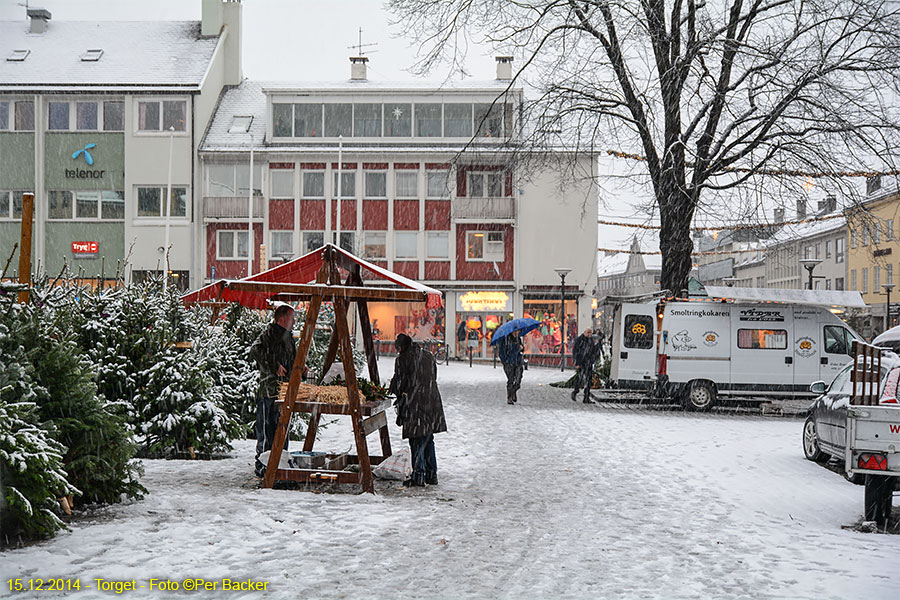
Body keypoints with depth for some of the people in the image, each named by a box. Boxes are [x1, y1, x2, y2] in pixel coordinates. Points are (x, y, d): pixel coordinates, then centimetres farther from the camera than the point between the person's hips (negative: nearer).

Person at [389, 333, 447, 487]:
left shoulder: (403, 359, -6)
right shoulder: (428, 356, 13)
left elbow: (399, 383, -6)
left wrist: (394, 390, 16)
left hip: (415, 405, -6)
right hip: (432, 402, 6)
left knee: (416, 442, -1)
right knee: (428, 439, 15)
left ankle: (418, 477, -1)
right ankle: (431, 475, 19)